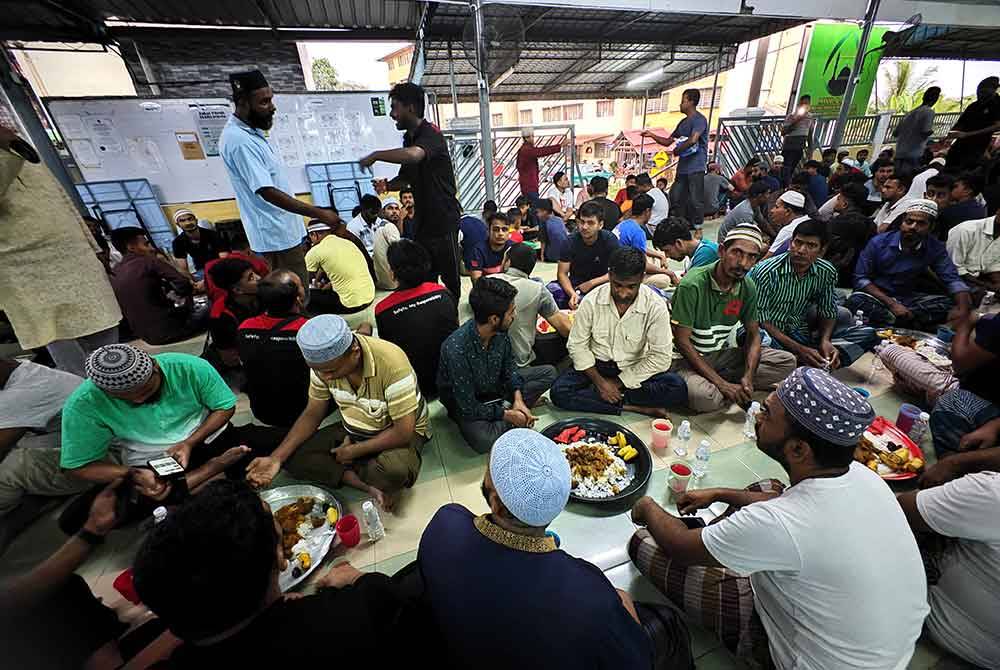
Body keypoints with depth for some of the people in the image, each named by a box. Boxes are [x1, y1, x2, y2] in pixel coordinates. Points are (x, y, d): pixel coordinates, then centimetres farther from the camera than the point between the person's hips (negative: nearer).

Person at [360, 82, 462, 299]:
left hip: (443, 218, -8)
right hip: (422, 218, 8)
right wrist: (387, 185, 2)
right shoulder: (409, 138, 14)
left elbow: (414, 155, -36)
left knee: (449, 276, 1)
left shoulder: (431, 134, -13)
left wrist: (375, 155, -23)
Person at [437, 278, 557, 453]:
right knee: (482, 440, -35)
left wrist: (518, 398, -12)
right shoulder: (456, 350, -36)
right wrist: (508, 415, -19)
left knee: (548, 372, -2)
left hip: (496, 386, 6)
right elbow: (469, 408, -28)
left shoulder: (500, 331, -17)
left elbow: (509, 364, 2)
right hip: (467, 403, -5)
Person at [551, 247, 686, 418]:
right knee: (559, 391, -25)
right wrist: (599, 382, -17)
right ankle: (637, 407, -21)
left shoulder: (655, 306, -15)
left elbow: (660, 356, -14)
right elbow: (577, 345, -8)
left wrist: (619, 382, -16)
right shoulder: (591, 300, -14)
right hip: (596, 366, 0)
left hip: (634, 370, 0)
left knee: (678, 388, -25)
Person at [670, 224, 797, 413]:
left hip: (721, 355, 7)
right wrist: (721, 383, -23)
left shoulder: (748, 288, -1)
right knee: (704, 397, -35)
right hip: (687, 357, -7)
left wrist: (748, 377, -13)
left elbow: (753, 334, 6)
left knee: (787, 362, -5)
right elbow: (681, 340, -21)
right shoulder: (693, 284, -22)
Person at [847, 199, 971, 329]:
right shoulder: (878, 242, -10)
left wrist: (963, 309, -24)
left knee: (948, 304, -21)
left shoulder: (935, 248, -1)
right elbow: (860, 278, -12)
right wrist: (891, 303, -22)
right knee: (856, 302, -36)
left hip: (909, 298, 4)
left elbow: (953, 280, -2)